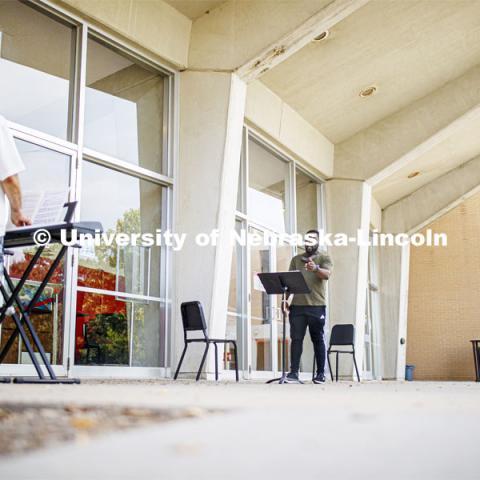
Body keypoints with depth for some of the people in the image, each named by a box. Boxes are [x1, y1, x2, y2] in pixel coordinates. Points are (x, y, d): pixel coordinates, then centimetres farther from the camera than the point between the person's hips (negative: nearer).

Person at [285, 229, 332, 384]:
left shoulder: (324, 258, 6)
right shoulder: (296, 259, 17)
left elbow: (327, 274, -12)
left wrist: (315, 269, -33)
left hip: (317, 306, -2)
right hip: (297, 305, 3)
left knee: (318, 339, 4)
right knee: (296, 339, -2)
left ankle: (320, 373, 12)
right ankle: (293, 372, -2)